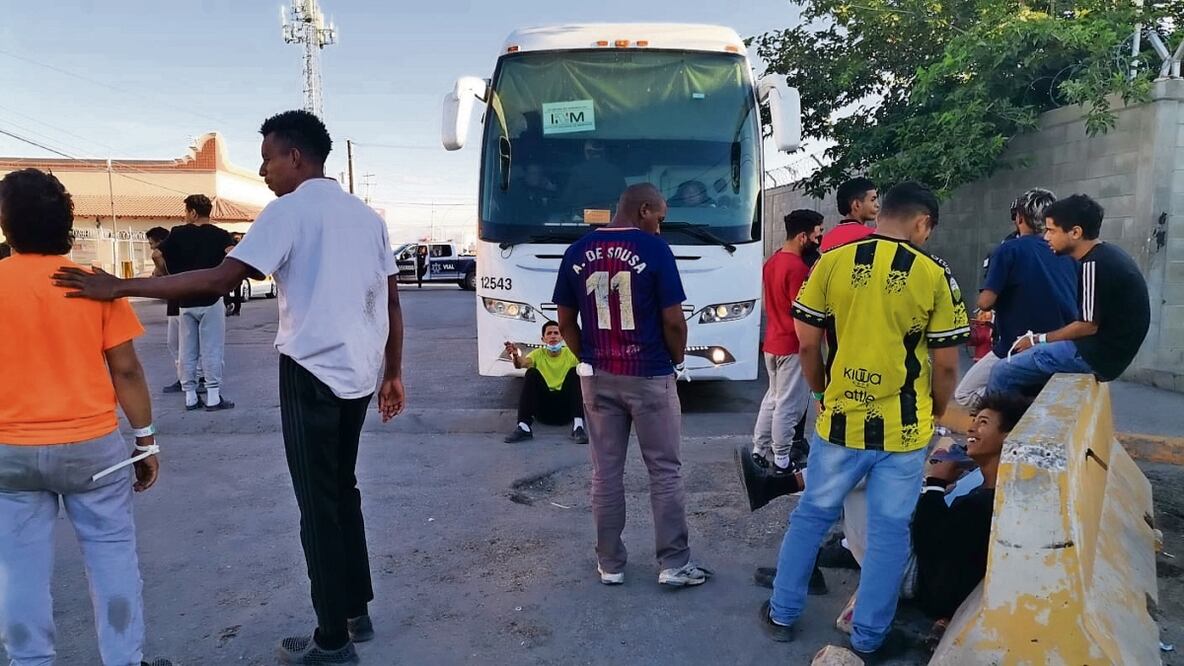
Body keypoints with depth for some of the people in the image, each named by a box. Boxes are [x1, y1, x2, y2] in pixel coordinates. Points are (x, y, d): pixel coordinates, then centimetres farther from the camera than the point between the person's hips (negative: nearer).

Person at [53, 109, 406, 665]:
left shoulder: (289, 210, -8)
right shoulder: (365, 214, 13)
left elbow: (222, 278, -18)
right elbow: (390, 301, 12)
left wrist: (120, 287, -14)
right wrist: (393, 374, 18)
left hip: (313, 373, -7)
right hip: (357, 373, 7)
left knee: (318, 506, 2)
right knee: (342, 492, 19)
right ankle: (357, 613, 28)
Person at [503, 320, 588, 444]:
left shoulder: (570, 353, 4)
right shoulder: (538, 354, 5)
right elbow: (522, 363, -17)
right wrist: (516, 356, -41)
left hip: (566, 406, 0)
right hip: (544, 408, 1)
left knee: (575, 372, -20)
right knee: (532, 373, -19)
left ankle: (578, 426, -30)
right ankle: (523, 427, -27)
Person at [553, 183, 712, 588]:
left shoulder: (577, 252, 3)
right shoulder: (654, 249, -10)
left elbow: (565, 321, 7)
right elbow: (673, 320, -11)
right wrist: (677, 361, 6)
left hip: (597, 378, 4)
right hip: (650, 376, -4)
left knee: (605, 472, 11)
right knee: (665, 471, 8)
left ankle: (610, 565, 20)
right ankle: (674, 565, 15)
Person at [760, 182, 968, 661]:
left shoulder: (831, 262, -4)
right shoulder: (934, 275, -6)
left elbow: (807, 343, 0)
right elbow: (946, 365, -2)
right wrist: (936, 414, 15)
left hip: (839, 421, 2)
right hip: (903, 428, -1)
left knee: (811, 516, 17)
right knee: (889, 532, 12)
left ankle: (782, 615, 29)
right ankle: (869, 639, 24)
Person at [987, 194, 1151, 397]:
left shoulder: (1095, 264, -20)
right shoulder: (1106, 255, 10)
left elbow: (1088, 325, -18)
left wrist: (1038, 339, -6)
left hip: (1098, 354, -10)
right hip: (1108, 349, 10)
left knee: (1003, 372, -12)